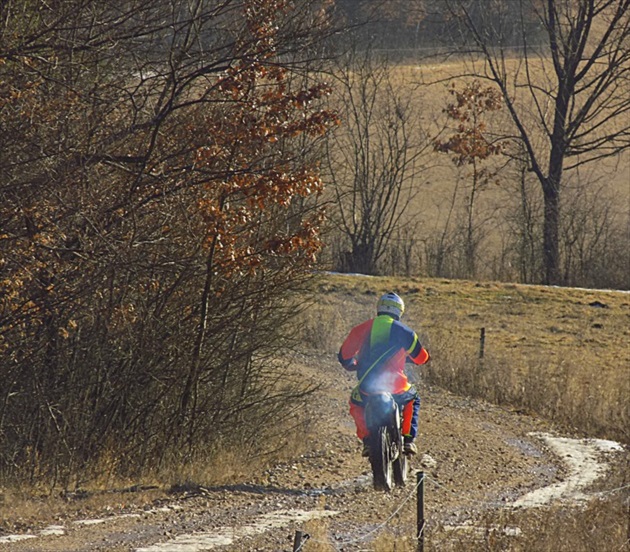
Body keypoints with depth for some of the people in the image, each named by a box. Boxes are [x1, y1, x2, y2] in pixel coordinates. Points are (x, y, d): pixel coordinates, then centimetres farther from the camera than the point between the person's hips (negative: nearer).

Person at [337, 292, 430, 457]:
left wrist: (353, 366, 34)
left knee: (355, 403, 34)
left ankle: (367, 440, 14)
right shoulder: (402, 330, 1)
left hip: (367, 386, 1)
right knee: (412, 400, 32)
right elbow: (421, 357, 8)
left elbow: (344, 355, 11)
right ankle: (408, 440, 18)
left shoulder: (362, 328, 7)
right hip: (395, 386, -1)